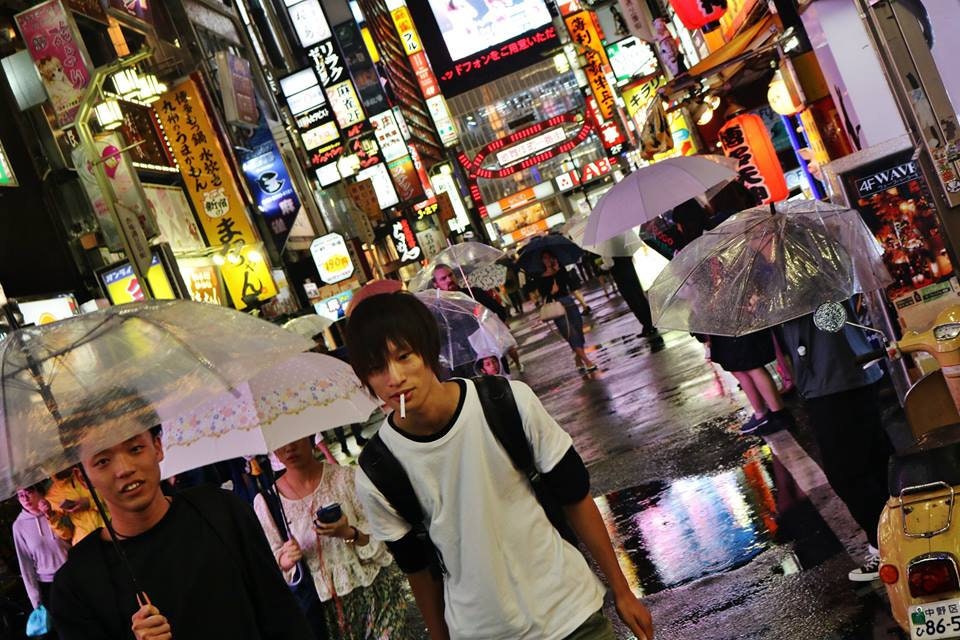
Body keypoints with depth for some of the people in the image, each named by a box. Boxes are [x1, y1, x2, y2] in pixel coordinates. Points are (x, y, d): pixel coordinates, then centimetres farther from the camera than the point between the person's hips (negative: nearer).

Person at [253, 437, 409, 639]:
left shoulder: (345, 477, -10)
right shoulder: (265, 502, -5)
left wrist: (349, 534, -26)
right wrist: (284, 560, -17)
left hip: (374, 591, -1)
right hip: (324, 607, 1)